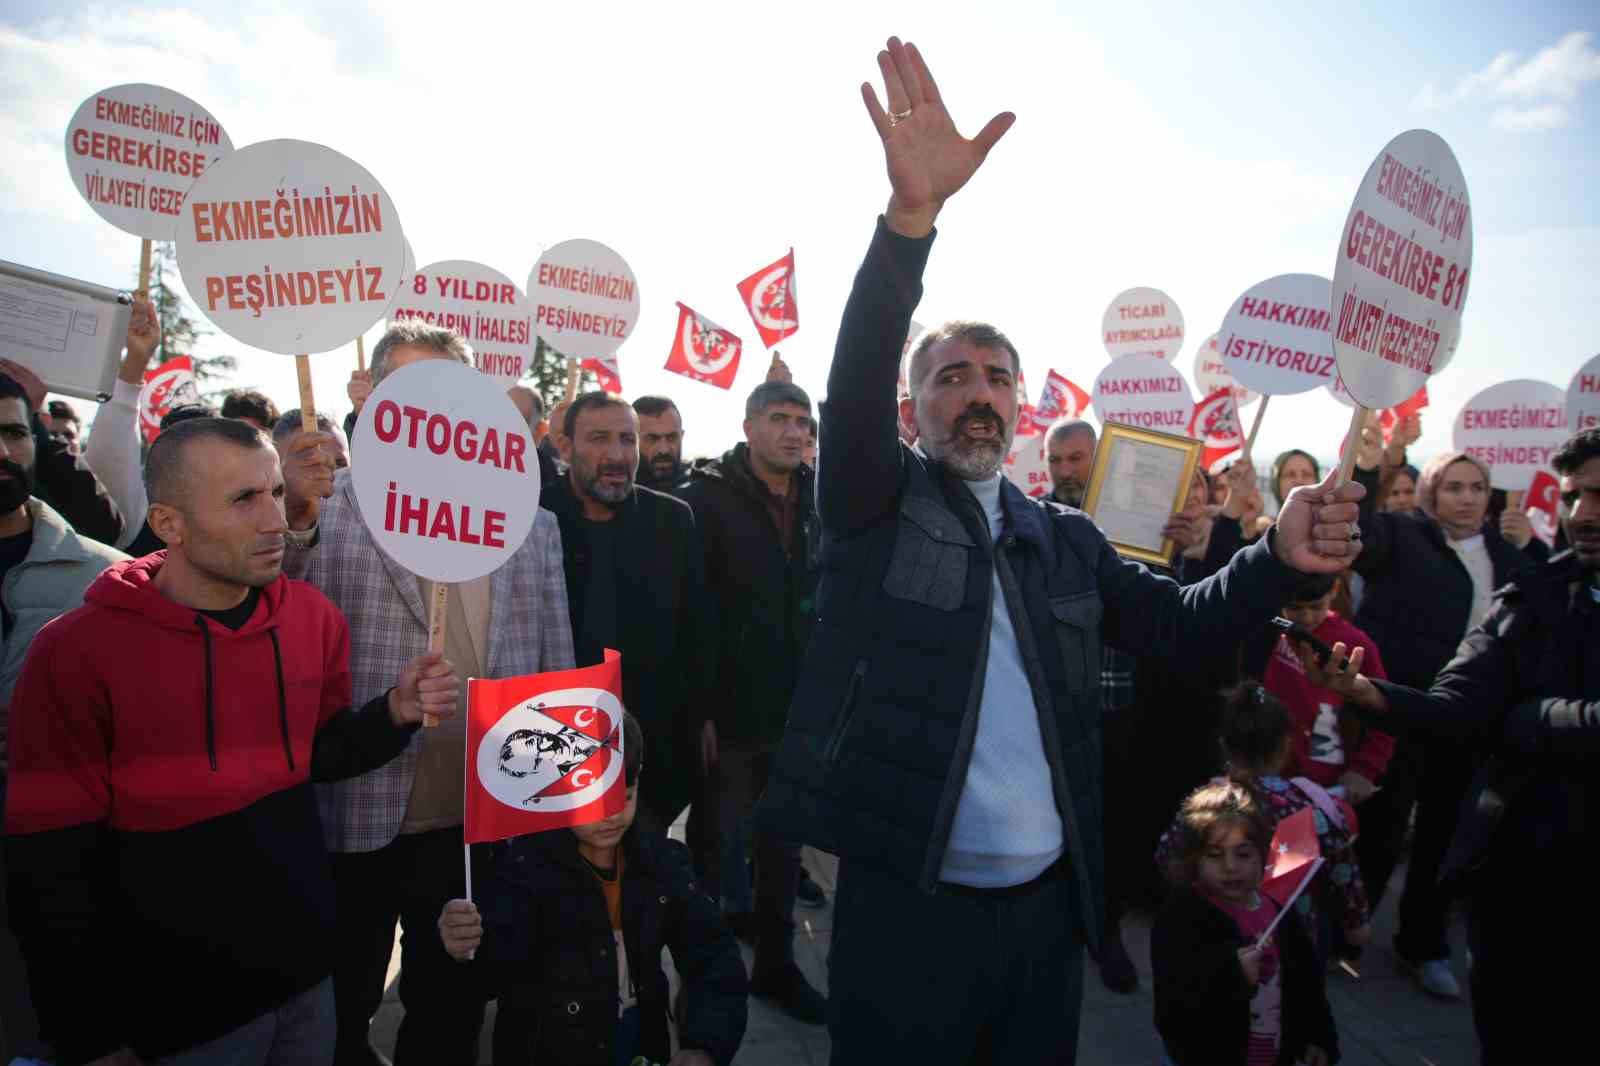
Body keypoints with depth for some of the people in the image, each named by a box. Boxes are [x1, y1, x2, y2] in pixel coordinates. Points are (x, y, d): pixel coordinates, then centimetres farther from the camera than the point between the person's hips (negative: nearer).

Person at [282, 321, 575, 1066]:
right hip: (356, 815, -2)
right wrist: (293, 524, -31)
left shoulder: (528, 522, 3)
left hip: (485, 817, 2)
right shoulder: (329, 507, -5)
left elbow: (555, 671, 5)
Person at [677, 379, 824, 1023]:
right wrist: (696, 707, -17)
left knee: (784, 846, 16)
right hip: (729, 711, -5)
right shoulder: (708, 497, -9)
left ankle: (776, 964, 33)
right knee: (719, 845, 9)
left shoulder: (816, 503, 7)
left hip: (797, 711, 5)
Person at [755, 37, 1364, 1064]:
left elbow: (1184, 624, 4)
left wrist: (1279, 556, -15)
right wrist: (911, 214, -31)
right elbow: (854, 383, -18)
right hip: (907, 903, -4)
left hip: (1052, 904, 4)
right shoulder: (877, 503, -1)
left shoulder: (1068, 540, 10)